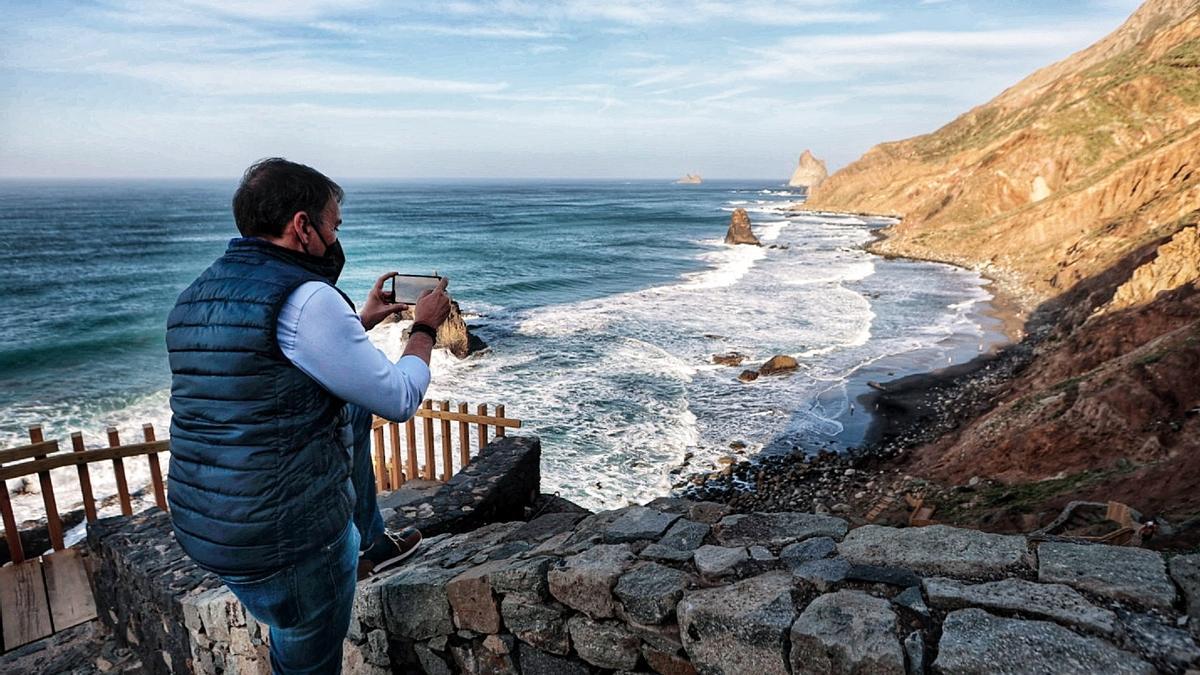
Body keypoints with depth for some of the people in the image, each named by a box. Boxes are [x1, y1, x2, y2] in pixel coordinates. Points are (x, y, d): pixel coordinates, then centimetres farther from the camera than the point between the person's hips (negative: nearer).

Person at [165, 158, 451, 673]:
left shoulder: (195, 297, 7)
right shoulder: (305, 298, -21)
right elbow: (400, 399, -14)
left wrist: (362, 321, 23)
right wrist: (425, 327, 3)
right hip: (285, 539, -8)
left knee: (354, 409, 25)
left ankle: (370, 545, 38)